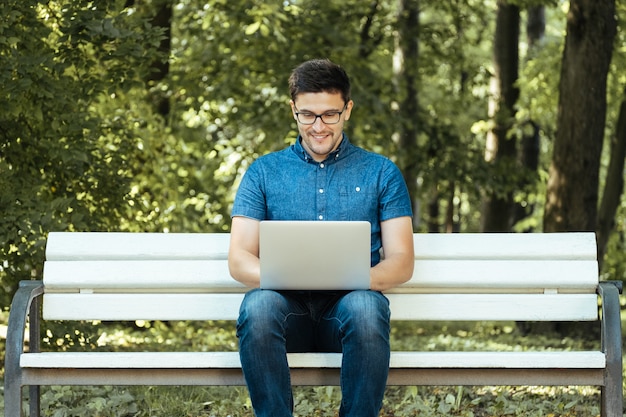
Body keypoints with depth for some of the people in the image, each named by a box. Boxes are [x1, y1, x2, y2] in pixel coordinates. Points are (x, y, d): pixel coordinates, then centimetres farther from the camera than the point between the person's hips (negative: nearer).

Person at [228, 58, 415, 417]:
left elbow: (402, 262, 9)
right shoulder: (265, 172, 18)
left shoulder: (380, 172, 17)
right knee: (258, 305, -35)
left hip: (349, 301, 0)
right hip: (289, 307, 1)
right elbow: (239, 259, 9)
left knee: (365, 307, -37)